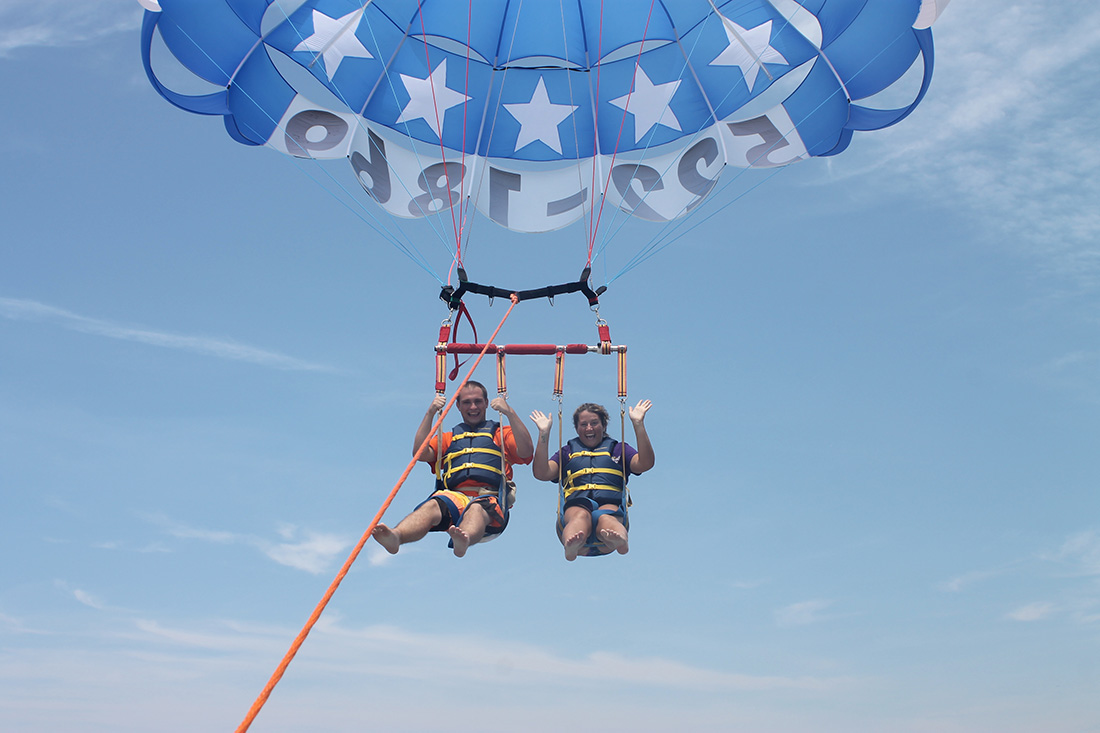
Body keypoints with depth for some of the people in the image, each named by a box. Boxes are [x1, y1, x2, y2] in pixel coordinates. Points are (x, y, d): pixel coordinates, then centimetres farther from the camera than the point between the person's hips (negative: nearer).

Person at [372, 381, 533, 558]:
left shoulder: (500, 433, 27)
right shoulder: (448, 438, 33)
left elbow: (526, 452, 6)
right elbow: (420, 454, 14)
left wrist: (509, 413, -1)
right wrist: (430, 413, 10)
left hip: (489, 499, -1)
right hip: (455, 496, 2)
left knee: (477, 509, -39)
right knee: (432, 506, -33)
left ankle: (464, 540, -71)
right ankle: (395, 536, -61)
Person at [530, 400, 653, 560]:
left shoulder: (618, 449, 30)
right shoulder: (567, 452, 31)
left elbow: (644, 464, 9)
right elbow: (541, 473, 13)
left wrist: (638, 423, 4)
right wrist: (544, 432, 8)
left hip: (610, 506, 0)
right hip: (575, 506, 0)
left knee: (606, 518, -39)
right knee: (581, 515, -39)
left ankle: (619, 539, -72)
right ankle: (572, 545, -71)